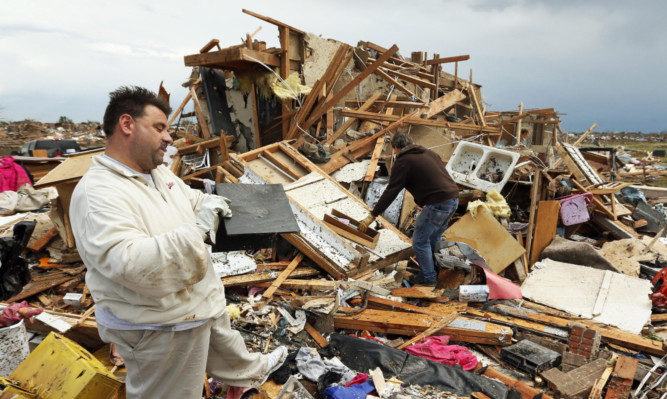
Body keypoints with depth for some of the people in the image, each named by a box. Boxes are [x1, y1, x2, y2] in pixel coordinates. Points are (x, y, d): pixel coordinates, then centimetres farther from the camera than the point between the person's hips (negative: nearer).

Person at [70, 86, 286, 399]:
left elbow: (192, 200, 17)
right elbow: (131, 264, -38)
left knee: (223, 345, 35)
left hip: (201, 298, 10)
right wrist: (197, 229, -37)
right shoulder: (97, 195, -28)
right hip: (159, 328, -9)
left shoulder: (159, 172, 2)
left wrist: (214, 203, -4)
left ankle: (253, 373, 63)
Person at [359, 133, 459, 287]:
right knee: (433, 238, 24)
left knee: (420, 241, 8)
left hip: (437, 205, -9)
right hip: (453, 199, 9)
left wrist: (372, 216, -5)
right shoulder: (429, 153, 20)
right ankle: (433, 269, 37)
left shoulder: (403, 162, -4)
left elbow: (390, 192, -8)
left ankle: (428, 277, 18)